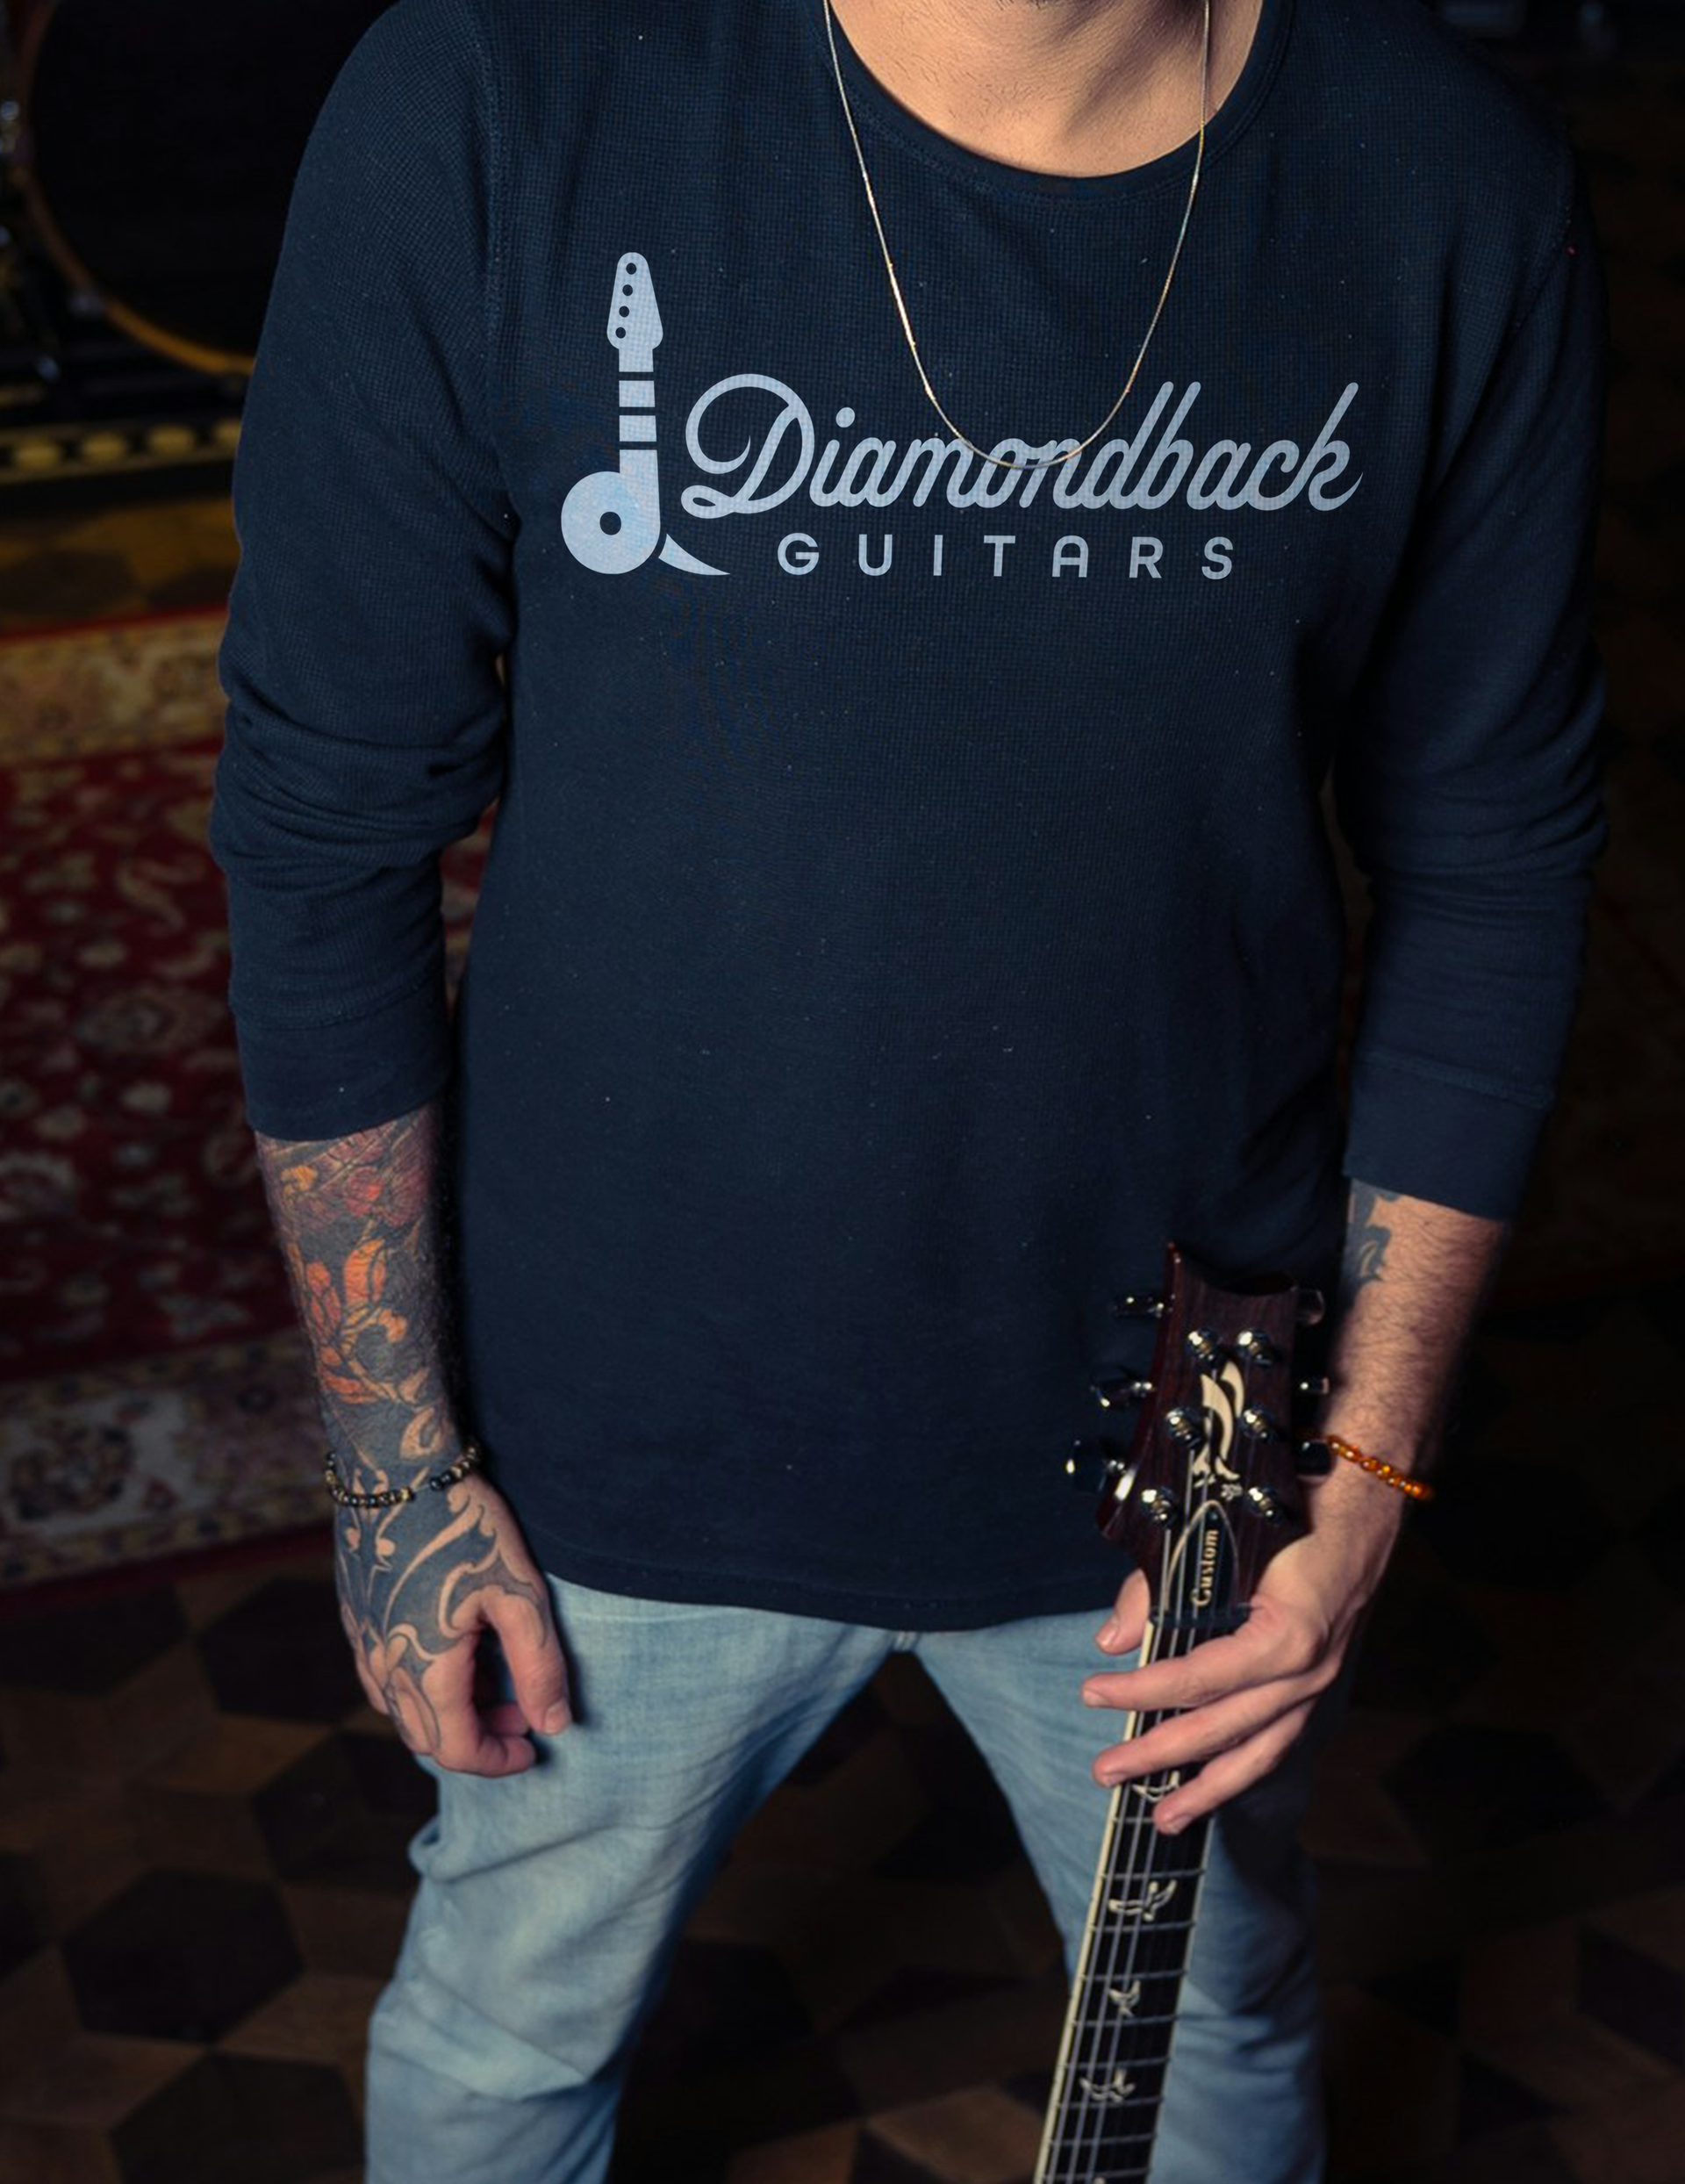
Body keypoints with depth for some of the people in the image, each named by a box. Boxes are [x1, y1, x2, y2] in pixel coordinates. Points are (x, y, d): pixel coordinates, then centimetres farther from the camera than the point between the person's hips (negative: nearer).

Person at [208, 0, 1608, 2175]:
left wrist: (1368, 1459, -5)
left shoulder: (1454, 193, -14)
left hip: (1178, 1436, 2)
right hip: (621, 1444, -1)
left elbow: (1490, 859, -3)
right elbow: (325, 843, -11)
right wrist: (397, 1464, -5)